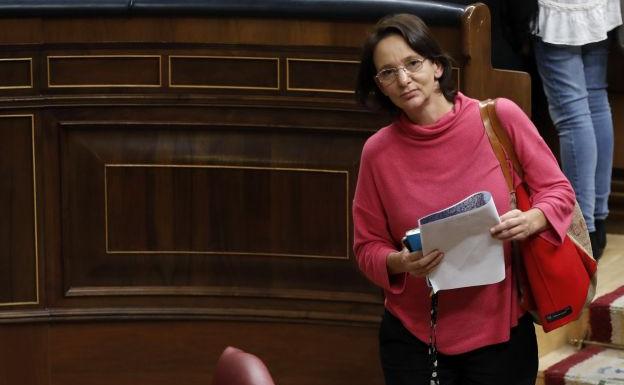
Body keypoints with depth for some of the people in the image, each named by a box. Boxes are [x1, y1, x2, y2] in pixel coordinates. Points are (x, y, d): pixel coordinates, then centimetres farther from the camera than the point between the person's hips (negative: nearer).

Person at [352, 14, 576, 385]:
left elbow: (559, 190, 1)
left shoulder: (500, 117, -8)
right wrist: (399, 263, -18)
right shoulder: (378, 151, -5)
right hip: (415, 336, 0)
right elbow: (368, 246, 3)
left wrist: (532, 219, -19)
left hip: (503, 328, 0)